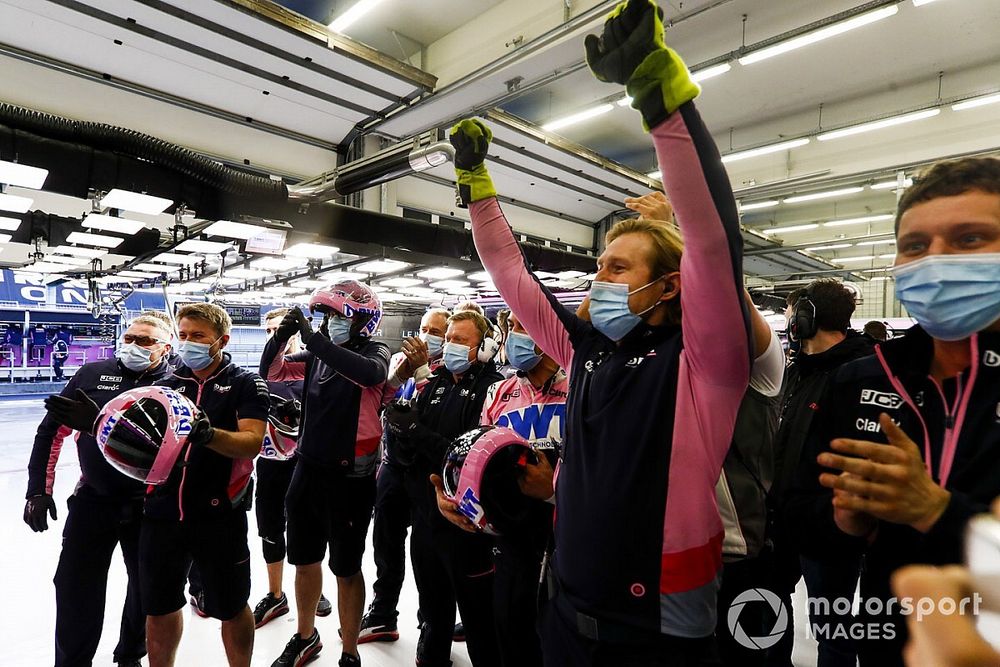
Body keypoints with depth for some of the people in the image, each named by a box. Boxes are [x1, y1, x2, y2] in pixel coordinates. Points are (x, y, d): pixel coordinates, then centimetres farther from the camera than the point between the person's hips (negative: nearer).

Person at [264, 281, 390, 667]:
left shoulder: (375, 352, -9)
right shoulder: (318, 355, 6)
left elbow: (371, 373, -32)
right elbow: (271, 370, 9)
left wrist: (313, 338, -31)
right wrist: (281, 336, -10)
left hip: (350, 476, -6)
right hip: (308, 469, 6)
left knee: (346, 569, 8)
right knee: (304, 560, 20)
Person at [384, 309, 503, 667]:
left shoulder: (492, 388, -16)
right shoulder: (435, 385, 8)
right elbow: (410, 443, 6)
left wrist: (416, 430, -24)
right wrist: (401, 421, -15)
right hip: (427, 513, 7)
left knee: (477, 610, 9)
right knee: (433, 602, 26)